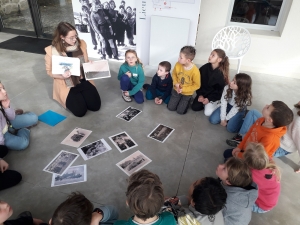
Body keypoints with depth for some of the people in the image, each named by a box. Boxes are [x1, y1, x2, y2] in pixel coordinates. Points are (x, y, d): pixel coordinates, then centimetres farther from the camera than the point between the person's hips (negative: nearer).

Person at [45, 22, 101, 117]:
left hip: (83, 80, 4)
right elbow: (49, 71, -4)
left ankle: (80, 95, 20)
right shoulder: (52, 51, -14)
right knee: (80, 111, -17)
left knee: (95, 106, -9)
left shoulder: (81, 44, -4)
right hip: (66, 85, -3)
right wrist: (61, 75, -24)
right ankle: (70, 99, 17)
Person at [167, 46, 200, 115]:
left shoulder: (195, 71, -31)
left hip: (187, 93, -3)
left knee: (180, 111, 4)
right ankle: (179, 98, 35)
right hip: (176, 90, 3)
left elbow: (197, 85, -19)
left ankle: (188, 100, 30)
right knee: (170, 108, 9)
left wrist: (184, 89, -23)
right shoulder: (178, 64, -20)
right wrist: (176, 83, -16)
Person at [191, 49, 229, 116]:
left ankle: (218, 104, 11)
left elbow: (220, 90, -14)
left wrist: (209, 99, -18)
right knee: (195, 107, -6)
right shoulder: (205, 68, -11)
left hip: (215, 96, -4)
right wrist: (200, 95, -10)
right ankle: (205, 103, 19)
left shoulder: (221, 74, -21)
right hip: (203, 93, 4)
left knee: (207, 113, -15)